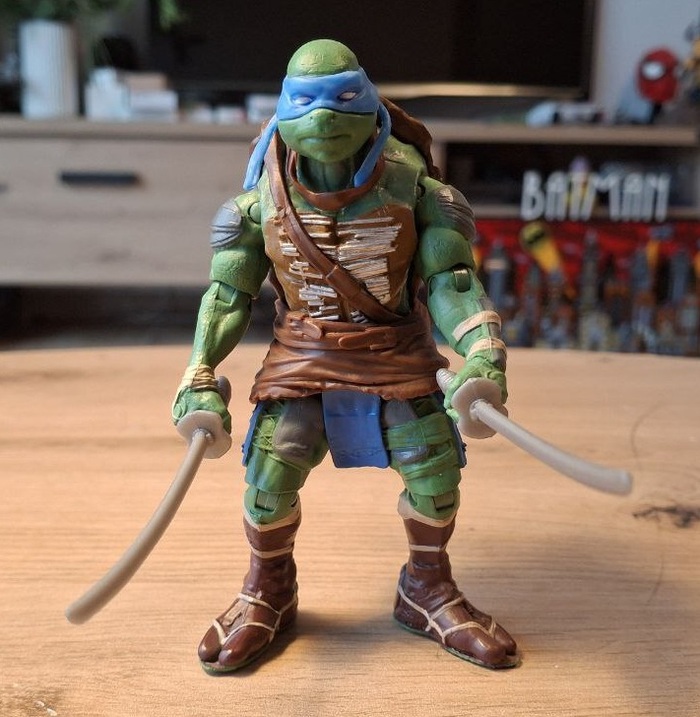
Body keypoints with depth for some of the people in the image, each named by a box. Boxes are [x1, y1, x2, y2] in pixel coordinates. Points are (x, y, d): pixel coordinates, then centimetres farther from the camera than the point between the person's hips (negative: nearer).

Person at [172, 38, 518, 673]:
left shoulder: (409, 183, -12)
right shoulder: (266, 197, -9)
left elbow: (448, 280, -8)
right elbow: (229, 289, 0)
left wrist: (483, 357, -23)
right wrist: (200, 379, -8)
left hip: (396, 351, 0)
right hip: (302, 351, 0)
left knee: (435, 472, -5)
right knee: (270, 473, -12)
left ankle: (427, 591, 24)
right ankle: (269, 593, 19)